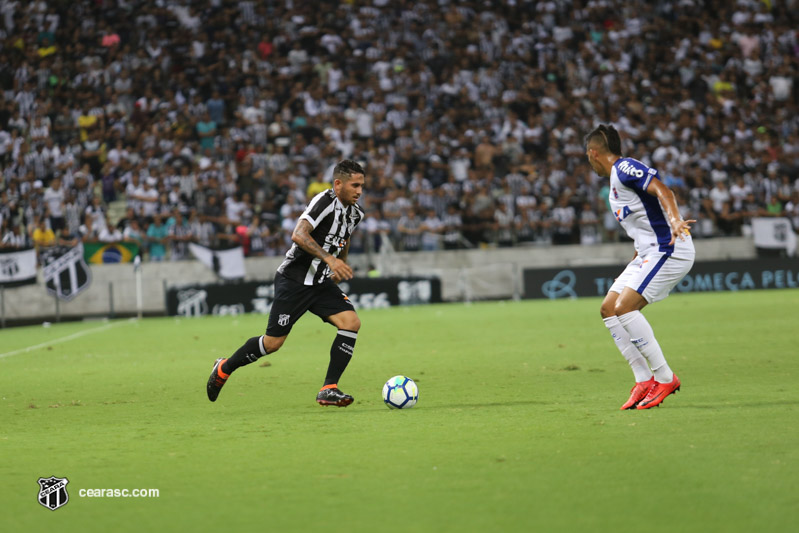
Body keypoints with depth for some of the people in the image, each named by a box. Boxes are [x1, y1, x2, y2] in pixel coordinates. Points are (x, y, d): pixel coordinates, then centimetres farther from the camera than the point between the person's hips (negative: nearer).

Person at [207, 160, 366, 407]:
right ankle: (224, 369, 23)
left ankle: (329, 389, -12)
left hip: (321, 283, 7)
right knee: (273, 342, -3)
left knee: (351, 322, -15)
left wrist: (340, 266, 22)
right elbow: (299, 235, -33)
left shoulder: (354, 213, 6)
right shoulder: (324, 201, -19)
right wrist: (329, 258, -39)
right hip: (294, 280, -7)